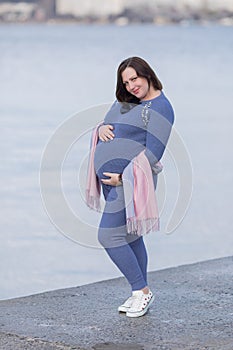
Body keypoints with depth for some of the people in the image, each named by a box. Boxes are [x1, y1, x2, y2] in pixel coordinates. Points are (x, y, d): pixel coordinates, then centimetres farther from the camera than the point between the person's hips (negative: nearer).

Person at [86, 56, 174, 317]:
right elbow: (104, 125, 20)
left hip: (130, 180, -8)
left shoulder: (160, 108, -12)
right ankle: (139, 294, 20)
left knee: (108, 236, -12)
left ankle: (141, 291, -1)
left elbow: (153, 153, -17)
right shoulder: (124, 101, 13)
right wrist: (101, 129, -5)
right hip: (110, 179, 8)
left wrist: (123, 177, -20)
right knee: (129, 237, 12)